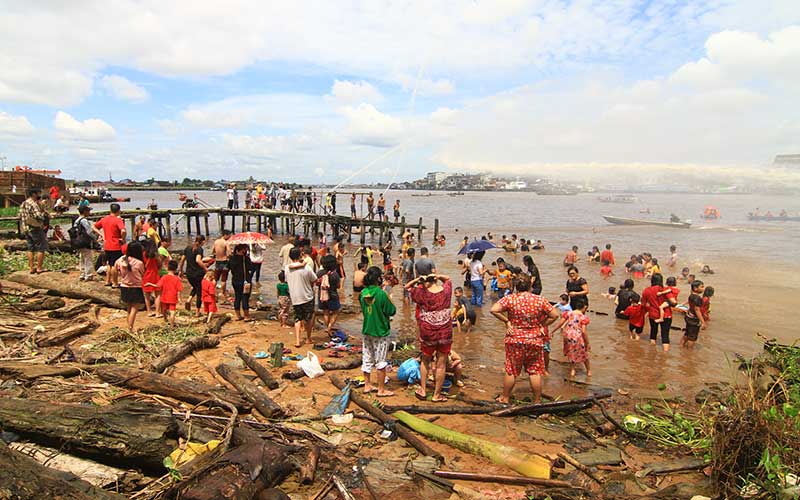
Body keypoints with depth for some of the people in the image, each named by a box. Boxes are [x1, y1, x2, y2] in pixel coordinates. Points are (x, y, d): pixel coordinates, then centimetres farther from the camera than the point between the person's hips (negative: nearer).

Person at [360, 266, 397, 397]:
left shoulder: (363, 293, -2)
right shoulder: (381, 294, -21)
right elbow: (391, 311, -14)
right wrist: (390, 301, 4)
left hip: (367, 330, 6)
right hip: (380, 332, -6)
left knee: (367, 359, 15)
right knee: (381, 362, 4)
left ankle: (367, 385, 26)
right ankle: (381, 390, 12)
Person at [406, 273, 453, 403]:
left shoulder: (422, 293, -12)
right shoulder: (446, 291, -5)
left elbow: (407, 286, 4)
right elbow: (448, 279, 17)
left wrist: (418, 279, -11)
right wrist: (437, 276, -2)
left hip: (427, 333, -1)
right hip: (445, 333, 1)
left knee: (425, 361, 22)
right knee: (441, 365, 10)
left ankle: (423, 390, 28)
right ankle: (437, 395, 19)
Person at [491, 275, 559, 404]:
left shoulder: (510, 299, -11)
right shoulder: (540, 300, -7)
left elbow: (494, 310, -19)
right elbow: (555, 315, -4)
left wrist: (506, 321, -8)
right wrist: (542, 325, 3)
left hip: (515, 340, 0)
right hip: (535, 340, 1)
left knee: (511, 370, 12)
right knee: (535, 371, 12)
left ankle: (505, 398, 26)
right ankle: (537, 401, 20)